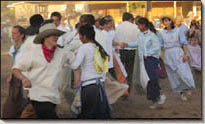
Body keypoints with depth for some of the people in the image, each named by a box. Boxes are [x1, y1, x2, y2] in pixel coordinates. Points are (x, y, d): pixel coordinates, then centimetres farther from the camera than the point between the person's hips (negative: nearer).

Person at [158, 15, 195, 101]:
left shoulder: (179, 30, -3)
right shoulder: (161, 33, 2)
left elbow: (184, 43, -4)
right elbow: (160, 46, 7)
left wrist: (185, 54, -11)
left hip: (178, 53, -2)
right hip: (168, 55, 2)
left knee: (183, 72, -9)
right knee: (174, 75, 4)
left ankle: (187, 88, 17)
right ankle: (182, 93, 17)